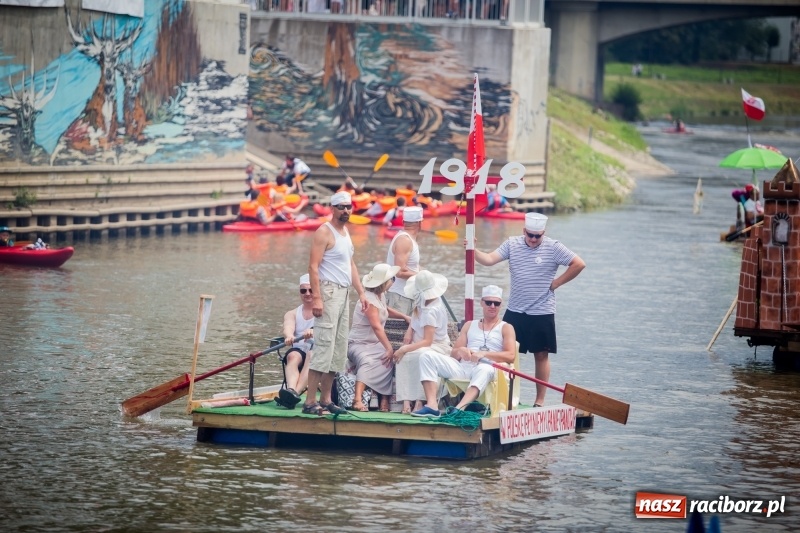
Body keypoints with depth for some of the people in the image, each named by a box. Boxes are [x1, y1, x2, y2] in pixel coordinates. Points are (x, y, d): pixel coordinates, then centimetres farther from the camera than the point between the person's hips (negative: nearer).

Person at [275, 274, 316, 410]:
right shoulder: (292, 314, 17)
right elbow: (288, 327, -6)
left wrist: (314, 331, -37)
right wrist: (289, 336, -32)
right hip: (299, 351, 2)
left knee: (312, 355, -36)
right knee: (293, 355, -33)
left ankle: (296, 393, -55)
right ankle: (290, 390, -57)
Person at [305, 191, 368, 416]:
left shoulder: (345, 232, 17)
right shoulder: (324, 232, -10)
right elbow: (313, 266, -16)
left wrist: (361, 292, 17)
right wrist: (316, 298, -24)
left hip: (344, 293, 9)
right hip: (329, 291, -9)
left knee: (339, 351, 9)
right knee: (324, 348, -14)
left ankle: (326, 400, 14)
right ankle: (310, 402, -15)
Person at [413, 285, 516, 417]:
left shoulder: (506, 328, 14)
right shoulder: (469, 325, 26)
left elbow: (510, 356, -3)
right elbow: (453, 354, 20)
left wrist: (484, 354, -16)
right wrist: (460, 351, -6)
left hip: (485, 366, -4)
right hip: (462, 367, 5)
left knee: (485, 369, -42)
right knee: (427, 356, -15)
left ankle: (459, 408, -64)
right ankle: (432, 405, -32)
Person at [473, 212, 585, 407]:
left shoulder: (553, 247, -6)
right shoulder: (512, 244, 1)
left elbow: (579, 264, -10)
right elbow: (489, 259, -9)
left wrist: (556, 283, -8)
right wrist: (473, 251, -27)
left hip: (542, 313, -3)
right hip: (515, 311, 3)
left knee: (541, 355, 4)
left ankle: (540, 400, 11)